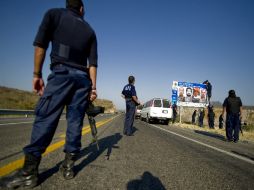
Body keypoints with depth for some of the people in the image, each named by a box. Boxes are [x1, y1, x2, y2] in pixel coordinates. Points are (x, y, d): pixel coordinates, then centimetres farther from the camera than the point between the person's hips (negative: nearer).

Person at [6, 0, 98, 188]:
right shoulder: (89, 30, 19)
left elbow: (41, 45, 0)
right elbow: (93, 62, 8)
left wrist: (37, 74, 1)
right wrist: (93, 87, 6)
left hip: (61, 73, -3)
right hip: (83, 78, 3)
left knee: (45, 117, -5)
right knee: (75, 121, 3)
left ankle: (30, 170, -5)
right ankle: (69, 165, 7)